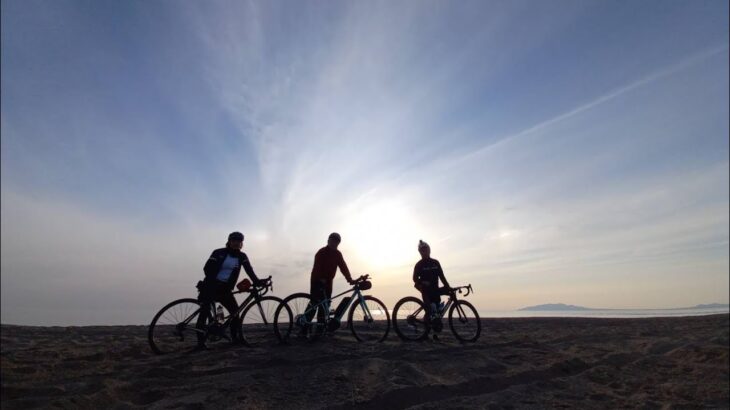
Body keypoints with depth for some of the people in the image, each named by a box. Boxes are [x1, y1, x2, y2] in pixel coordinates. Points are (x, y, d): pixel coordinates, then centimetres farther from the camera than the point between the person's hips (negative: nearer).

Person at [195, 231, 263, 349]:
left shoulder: (242, 256, 1)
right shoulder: (219, 253, -8)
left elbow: (249, 270, -11)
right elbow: (207, 268, -14)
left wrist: (257, 281, -27)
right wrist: (212, 281, -28)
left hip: (225, 288, 3)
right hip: (211, 286, -3)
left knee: (235, 311, -3)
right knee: (205, 311, -9)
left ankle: (235, 337, 11)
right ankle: (200, 342, 0)